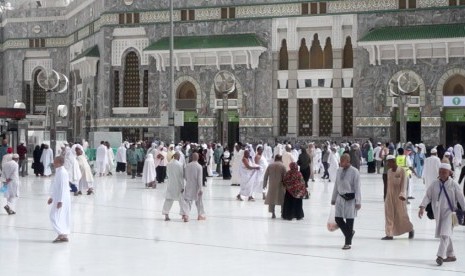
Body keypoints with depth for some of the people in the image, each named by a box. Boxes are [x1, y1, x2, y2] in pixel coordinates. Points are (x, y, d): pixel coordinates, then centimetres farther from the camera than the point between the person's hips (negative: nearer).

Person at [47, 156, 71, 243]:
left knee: (54, 216, -9)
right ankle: (64, 236, 15)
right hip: (58, 197, 10)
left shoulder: (61, 172, -18)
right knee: (62, 218, 11)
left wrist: (60, 201, -23)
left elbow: (62, 187, -22)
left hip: (61, 199, -10)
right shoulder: (59, 171, 13)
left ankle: (62, 234, -10)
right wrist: (52, 197, 25)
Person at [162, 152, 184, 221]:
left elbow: (167, 174, 7)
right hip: (178, 185, -3)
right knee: (181, 200, 11)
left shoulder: (168, 164, -3)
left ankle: (166, 215, 2)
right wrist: (182, 186, -8)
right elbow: (181, 176, -12)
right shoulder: (180, 165, -15)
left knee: (168, 200, 8)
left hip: (170, 185, 3)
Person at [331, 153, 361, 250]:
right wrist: (333, 198, 16)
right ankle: (350, 233, 30)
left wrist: (358, 202, -14)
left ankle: (348, 243, 12)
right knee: (338, 219, 4)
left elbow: (357, 188, -12)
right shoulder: (339, 170, 5)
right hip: (340, 197, 6)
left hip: (350, 198, -6)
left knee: (349, 220, 1)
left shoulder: (354, 172, -12)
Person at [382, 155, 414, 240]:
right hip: (390, 196, 5)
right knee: (389, 215, 0)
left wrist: (402, 194, -26)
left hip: (399, 196, -5)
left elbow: (403, 184, -14)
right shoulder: (389, 171, 6)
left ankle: (410, 230, 27)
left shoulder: (401, 171, -11)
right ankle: (389, 234, 2)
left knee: (402, 215, 5)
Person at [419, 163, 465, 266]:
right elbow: (428, 196, 1)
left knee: (445, 234, -16)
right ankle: (451, 255, 26)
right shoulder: (435, 184, 2)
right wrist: (422, 207, -11)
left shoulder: (453, 185, -5)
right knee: (443, 235, 12)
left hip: (449, 212, -4)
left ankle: (441, 255, -22)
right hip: (438, 212, 4)